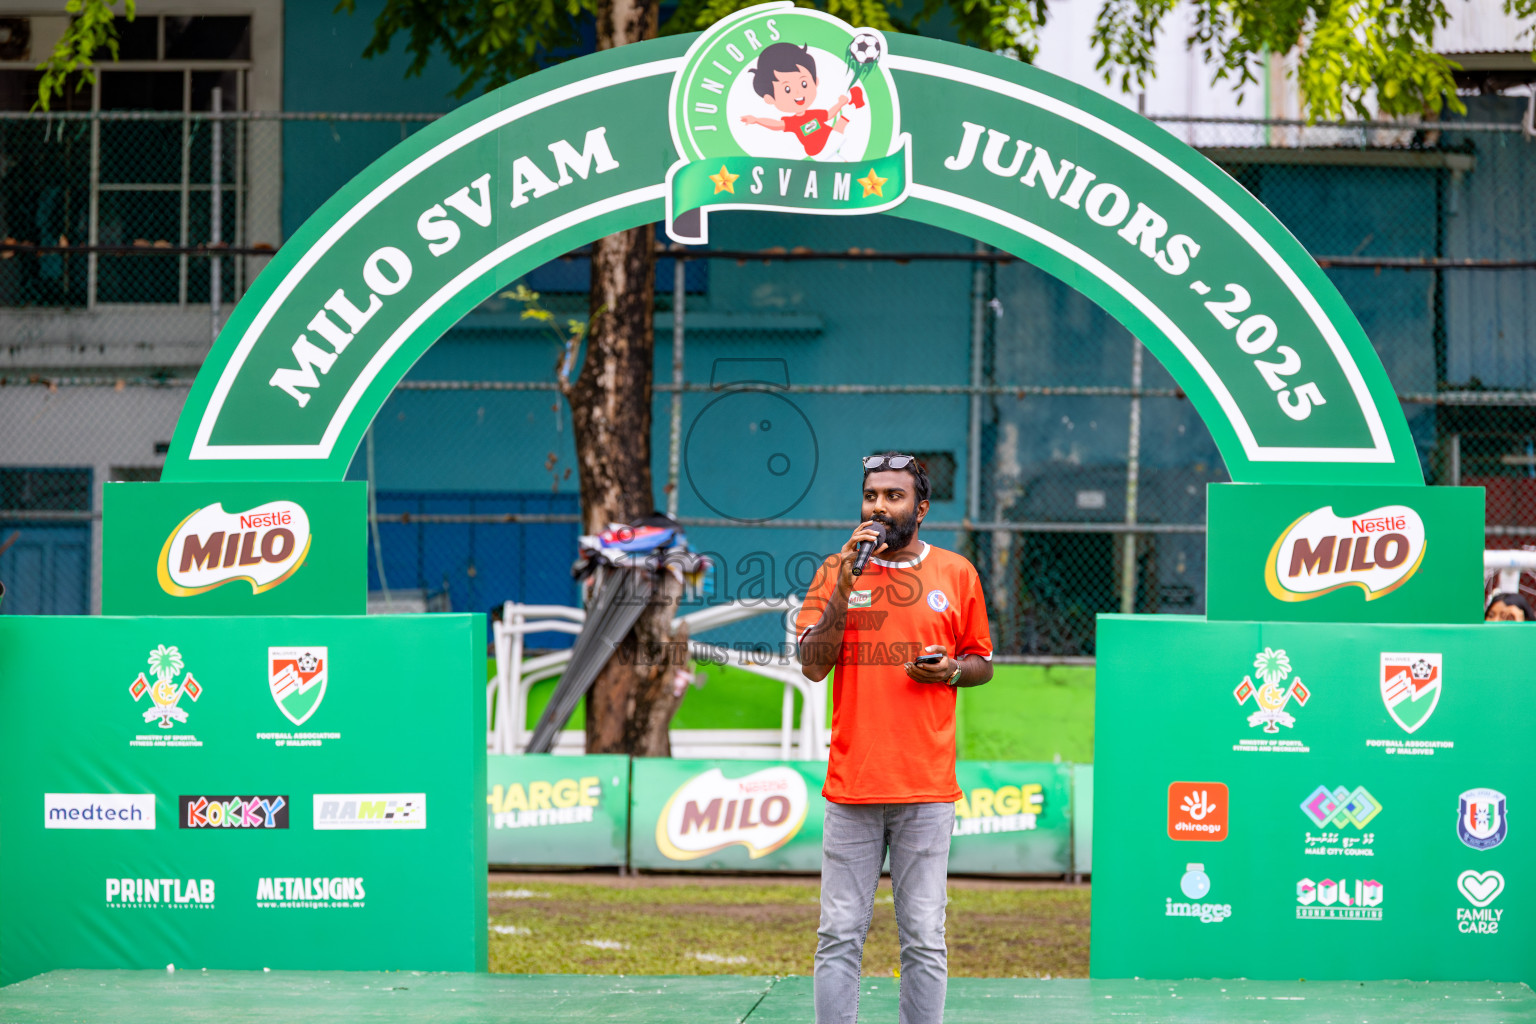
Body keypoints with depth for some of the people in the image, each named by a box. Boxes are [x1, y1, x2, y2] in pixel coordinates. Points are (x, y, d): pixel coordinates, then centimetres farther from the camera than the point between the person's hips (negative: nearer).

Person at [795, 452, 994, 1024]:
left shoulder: (956, 575, 9)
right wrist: (844, 586, -10)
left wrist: (952, 670, -5)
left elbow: (982, 664, 17)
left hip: (927, 788, 0)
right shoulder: (836, 571, 9)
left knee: (924, 939, 0)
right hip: (851, 784, 0)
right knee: (840, 936, -2)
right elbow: (812, 664, 0)